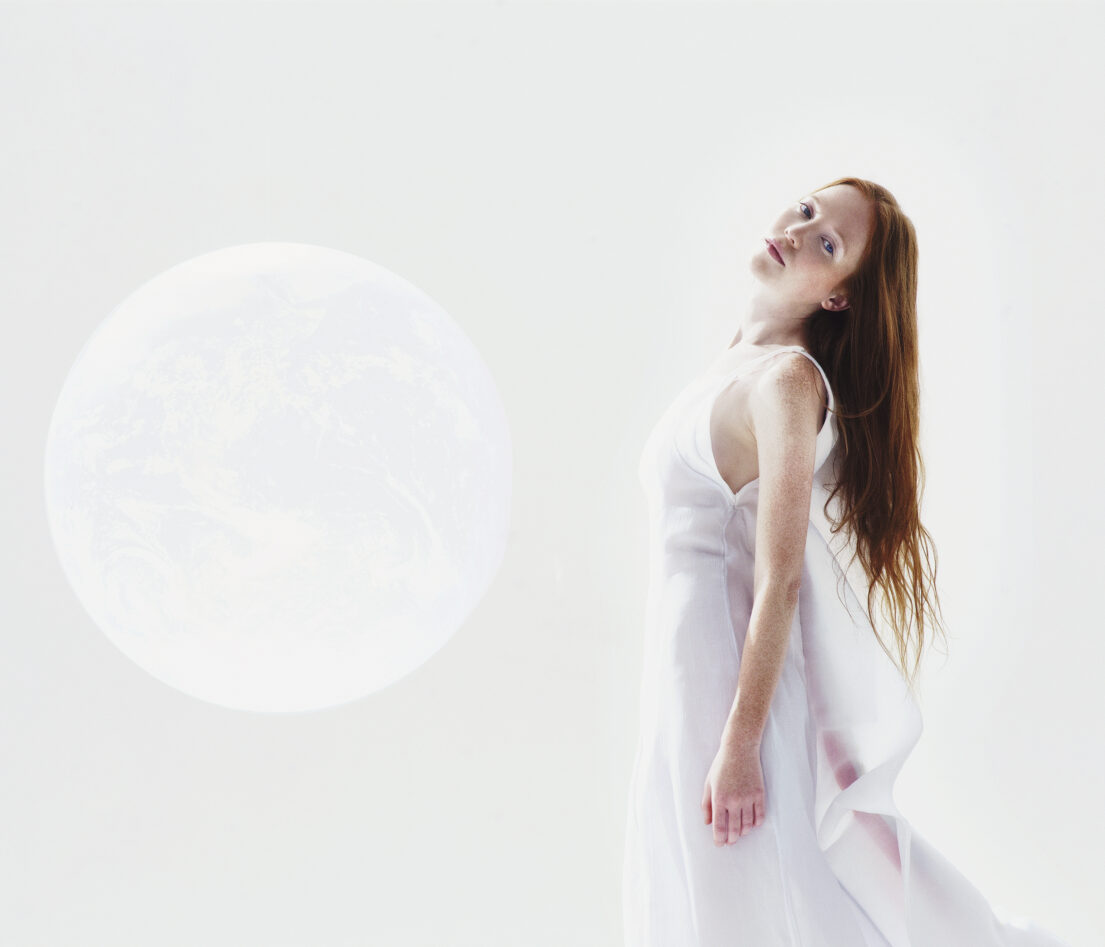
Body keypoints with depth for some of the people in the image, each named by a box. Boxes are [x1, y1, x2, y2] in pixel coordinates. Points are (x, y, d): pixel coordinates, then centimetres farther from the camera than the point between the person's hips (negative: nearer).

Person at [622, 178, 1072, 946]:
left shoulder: (787, 378, -19)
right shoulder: (742, 362, 8)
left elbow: (779, 581, -22)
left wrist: (739, 747, -23)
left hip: (735, 673, -9)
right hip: (688, 663, 9)